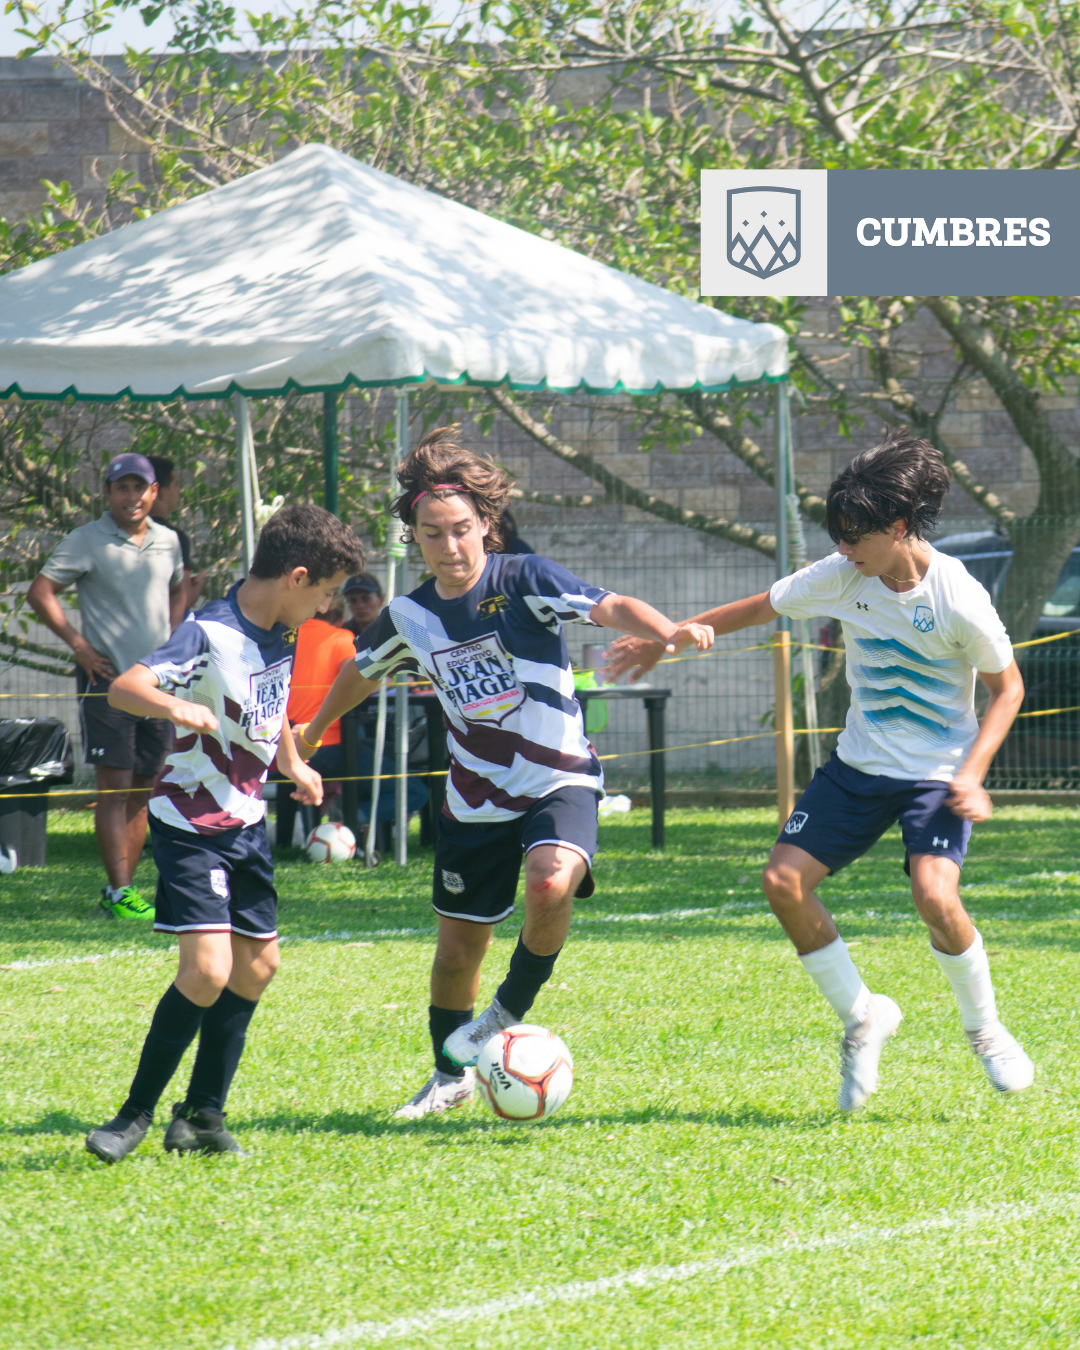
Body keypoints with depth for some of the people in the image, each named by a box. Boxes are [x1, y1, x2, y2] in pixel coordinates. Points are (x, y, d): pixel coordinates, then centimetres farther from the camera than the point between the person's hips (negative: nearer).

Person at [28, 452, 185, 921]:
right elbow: (40, 593, -7)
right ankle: (119, 893, -8)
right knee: (115, 789, -8)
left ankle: (121, 889, 15)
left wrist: (171, 640, 14)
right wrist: (80, 645, -11)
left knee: (142, 791, 7)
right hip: (108, 679, -5)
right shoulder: (87, 541, -6)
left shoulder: (167, 541, 10)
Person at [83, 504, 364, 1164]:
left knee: (258, 963, 10)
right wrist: (175, 707, -50)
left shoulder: (282, 634, 4)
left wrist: (294, 767, 35)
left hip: (247, 822, 9)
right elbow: (122, 687, -32)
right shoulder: (211, 635, -22)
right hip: (193, 827, -9)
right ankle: (136, 1114, -3)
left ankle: (202, 1115, 21)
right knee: (208, 968, -17)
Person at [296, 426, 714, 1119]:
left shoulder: (522, 579, -14)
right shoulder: (411, 616, 0)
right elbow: (362, 671, 21)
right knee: (459, 946, 10)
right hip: (476, 797, 4)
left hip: (559, 780, -4)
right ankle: (451, 1074, 35)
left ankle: (510, 1011, -8)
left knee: (551, 883, -33)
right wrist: (315, 730, 36)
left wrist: (668, 631, -47)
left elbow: (609, 607, -27)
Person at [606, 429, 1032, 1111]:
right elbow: (761, 607, 10)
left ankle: (987, 1030, 0)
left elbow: (1007, 687, -7)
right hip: (860, 765, 5)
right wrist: (665, 641, 13)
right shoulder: (843, 576, -6)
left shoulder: (958, 600, -20)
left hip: (938, 771, -5)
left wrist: (971, 773, -18)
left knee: (935, 895, -27)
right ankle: (862, 1017, 10)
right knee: (784, 881, -8)